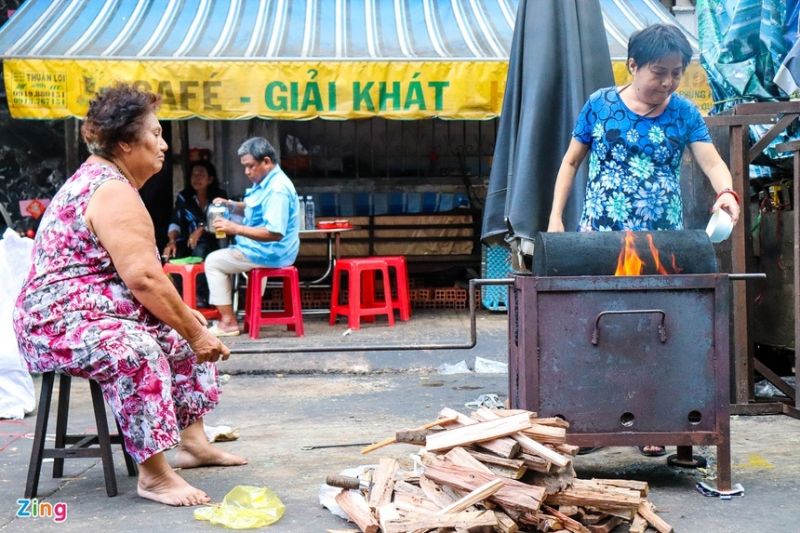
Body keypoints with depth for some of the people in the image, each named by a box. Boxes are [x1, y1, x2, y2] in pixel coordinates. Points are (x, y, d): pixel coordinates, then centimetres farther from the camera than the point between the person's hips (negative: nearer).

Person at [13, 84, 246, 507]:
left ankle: (192, 441, 16)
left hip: (82, 316, 12)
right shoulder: (114, 192, -18)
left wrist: (185, 316, 12)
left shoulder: (96, 179, 16)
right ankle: (153, 473, -34)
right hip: (59, 324, -12)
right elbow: (143, 278, -26)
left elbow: (135, 274, 19)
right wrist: (195, 333, -16)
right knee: (135, 350, -38)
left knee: (184, 335, 16)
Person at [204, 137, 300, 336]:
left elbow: (275, 233, -33)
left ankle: (228, 322, -6)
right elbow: (250, 209, 25)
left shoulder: (277, 189, -25)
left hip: (270, 253, -11)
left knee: (213, 261, -5)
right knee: (222, 256, 29)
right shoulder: (265, 182, 8)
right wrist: (230, 205, 5)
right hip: (264, 249, 11)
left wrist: (236, 229, -32)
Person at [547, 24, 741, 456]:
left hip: (662, 238, 1)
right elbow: (571, 162, 10)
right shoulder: (600, 105, 2)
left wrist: (726, 192, -29)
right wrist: (555, 217, 1)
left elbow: (712, 162, -8)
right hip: (600, 233, -1)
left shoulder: (683, 113, 4)